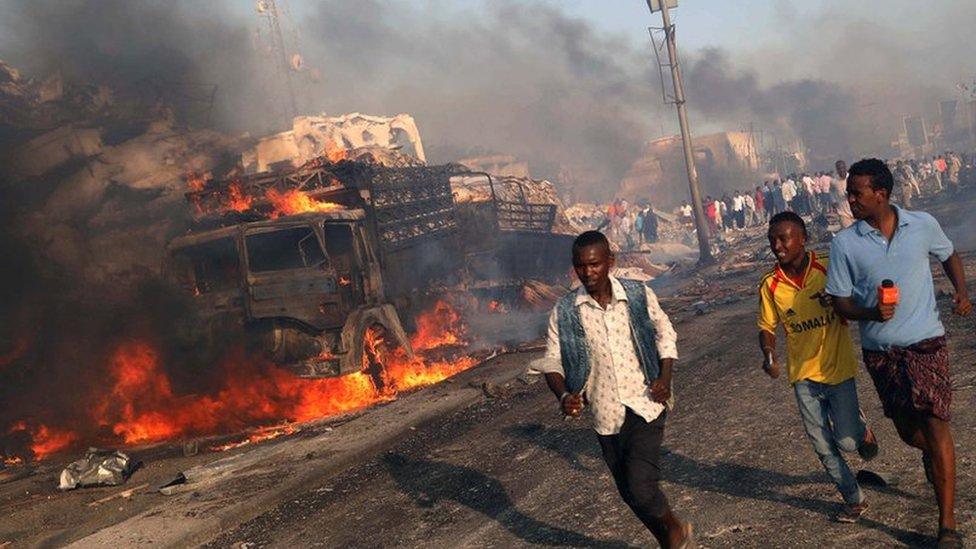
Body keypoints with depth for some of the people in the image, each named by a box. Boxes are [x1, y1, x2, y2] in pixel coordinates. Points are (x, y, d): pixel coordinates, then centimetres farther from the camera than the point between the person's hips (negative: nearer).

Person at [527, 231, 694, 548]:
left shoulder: (639, 295, -5)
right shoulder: (565, 311, -6)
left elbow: (665, 334, 10)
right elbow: (552, 361, 0)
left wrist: (665, 378, -2)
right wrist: (564, 396, -19)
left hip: (646, 405, -2)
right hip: (606, 413, 2)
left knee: (640, 486, -15)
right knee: (630, 492, 13)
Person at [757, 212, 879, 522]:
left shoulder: (829, 269, -10)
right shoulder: (770, 285, -5)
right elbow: (767, 327, 5)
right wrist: (768, 354, -14)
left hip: (838, 368, -2)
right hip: (804, 375, 2)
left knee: (847, 442, -7)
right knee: (824, 447, 7)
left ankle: (862, 430, 29)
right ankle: (854, 500, 27)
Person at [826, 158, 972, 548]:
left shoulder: (923, 225, -4)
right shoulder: (844, 243, -7)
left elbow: (948, 255, 16)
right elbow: (841, 303, -3)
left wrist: (961, 291, -2)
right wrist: (872, 313, -24)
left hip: (926, 341, -1)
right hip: (880, 350, 2)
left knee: (933, 422, -13)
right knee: (907, 430, 14)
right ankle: (932, 454, 54)